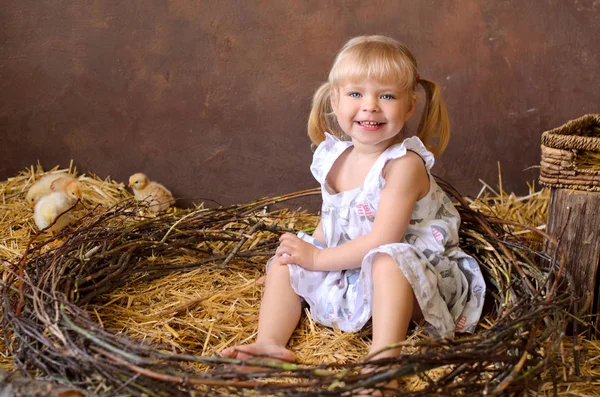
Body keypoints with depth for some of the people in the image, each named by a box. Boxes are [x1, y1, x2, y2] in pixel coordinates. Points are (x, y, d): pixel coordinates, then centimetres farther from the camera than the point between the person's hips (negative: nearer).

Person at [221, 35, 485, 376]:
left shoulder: (404, 164, -23)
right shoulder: (334, 158, 1)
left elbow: (381, 241, -26)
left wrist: (317, 258, -18)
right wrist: (307, 249, -5)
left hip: (402, 272, -8)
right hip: (344, 270, 8)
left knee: (386, 263, -39)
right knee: (283, 264, 2)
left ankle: (383, 358, -44)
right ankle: (270, 342, -12)